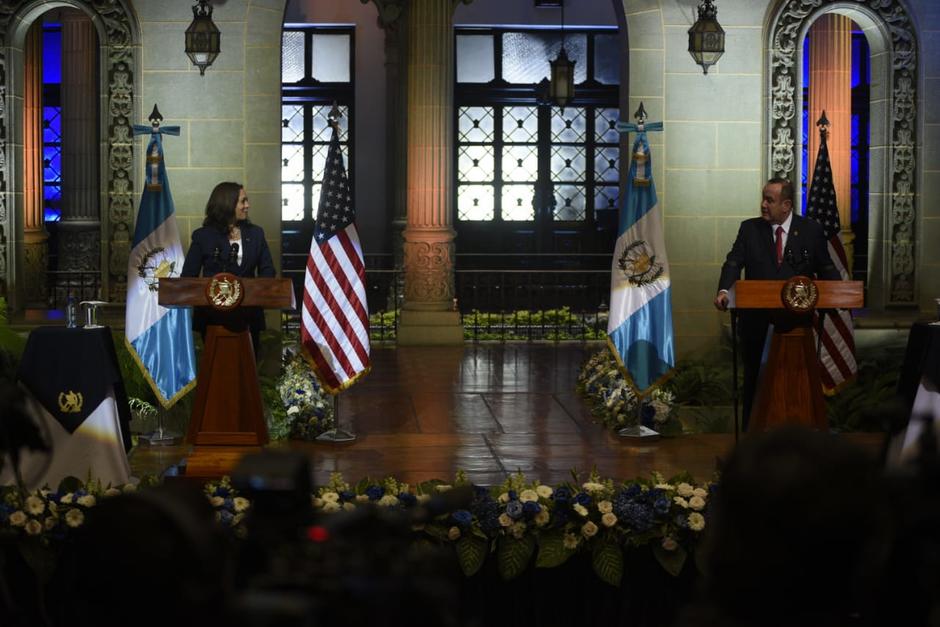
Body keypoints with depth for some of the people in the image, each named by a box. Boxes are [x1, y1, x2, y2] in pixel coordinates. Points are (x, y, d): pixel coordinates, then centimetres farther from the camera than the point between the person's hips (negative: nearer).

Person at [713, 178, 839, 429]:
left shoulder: (811, 230, 2)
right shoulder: (749, 229, 4)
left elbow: (826, 269, 5)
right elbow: (734, 263, -7)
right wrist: (724, 290, -25)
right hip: (757, 320, 1)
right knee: (755, 376, 7)